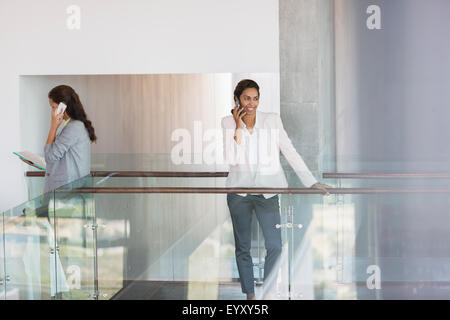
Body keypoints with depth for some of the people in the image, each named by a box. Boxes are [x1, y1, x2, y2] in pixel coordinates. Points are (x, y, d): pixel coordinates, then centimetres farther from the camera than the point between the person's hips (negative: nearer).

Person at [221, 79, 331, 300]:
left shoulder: (272, 120, -1)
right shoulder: (228, 123, -1)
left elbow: (290, 152, -1)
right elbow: (230, 159, -12)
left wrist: (311, 182, -7)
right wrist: (238, 127, -15)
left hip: (267, 191, 0)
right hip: (239, 191, 1)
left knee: (275, 246, -7)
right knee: (242, 248, 9)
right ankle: (250, 294, 21)